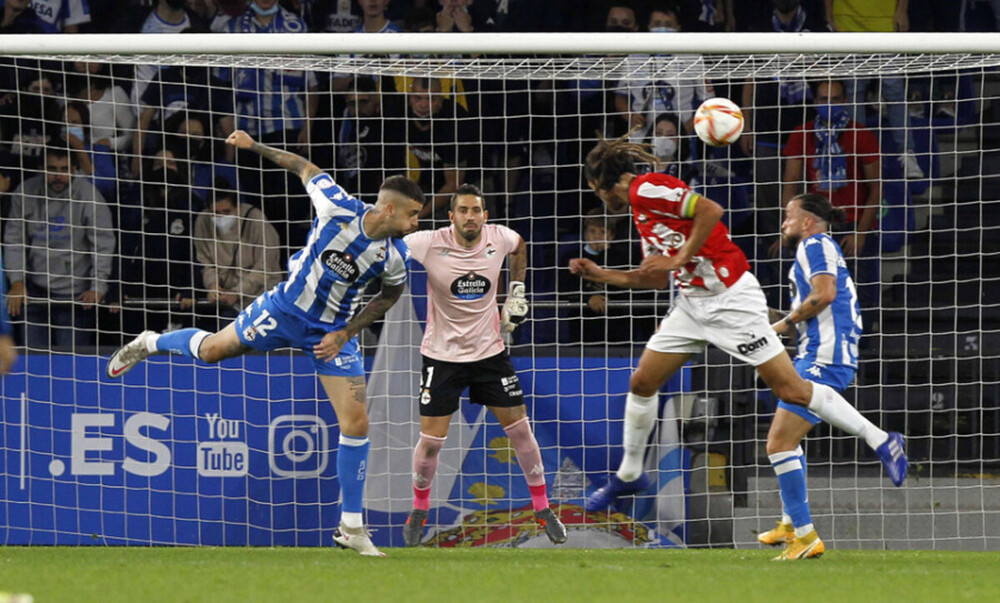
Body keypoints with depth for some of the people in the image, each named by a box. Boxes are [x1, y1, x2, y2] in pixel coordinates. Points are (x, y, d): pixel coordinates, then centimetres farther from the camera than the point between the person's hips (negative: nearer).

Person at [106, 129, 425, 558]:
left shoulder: (395, 256, -18)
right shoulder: (336, 207, -26)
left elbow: (390, 295, 3)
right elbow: (305, 168, -7)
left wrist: (345, 333, -4)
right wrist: (253, 146, -1)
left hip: (333, 331, 1)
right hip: (287, 308, -1)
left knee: (356, 422, -8)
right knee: (212, 349, 10)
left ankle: (351, 528, 3)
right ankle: (152, 343, 47)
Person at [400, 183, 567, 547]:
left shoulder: (499, 239, -8)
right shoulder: (429, 244, -18)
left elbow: (519, 247, 17)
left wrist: (517, 292, 12)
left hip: (489, 351, 3)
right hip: (442, 355, -3)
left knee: (519, 427, 1)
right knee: (431, 439, -5)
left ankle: (543, 510, 15)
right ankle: (419, 511, 20)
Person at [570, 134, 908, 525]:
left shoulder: (647, 189, -14)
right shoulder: (641, 210, 16)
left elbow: (710, 210, -26)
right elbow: (659, 279, 22)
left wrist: (679, 258, -22)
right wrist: (601, 275, 21)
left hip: (730, 298, -10)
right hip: (693, 304, 10)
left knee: (790, 389, -10)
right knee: (642, 382, 8)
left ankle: (881, 441, -2)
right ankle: (629, 475, 24)